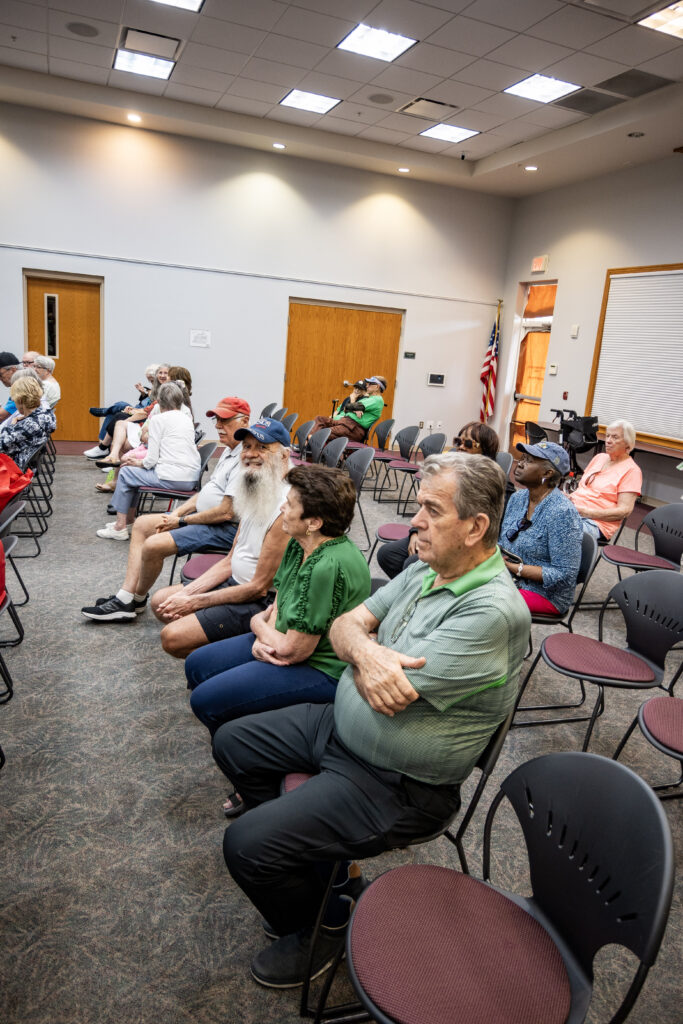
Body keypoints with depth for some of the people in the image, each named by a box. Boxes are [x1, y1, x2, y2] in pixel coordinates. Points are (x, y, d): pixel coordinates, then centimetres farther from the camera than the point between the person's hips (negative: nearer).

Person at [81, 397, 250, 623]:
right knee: (142, 524, 10)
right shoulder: (230, 451, 14)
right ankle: (125, 598, 5)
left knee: (153, 545, -23)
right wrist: (178, 513, 5)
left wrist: (182, 521, -12)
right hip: (203, 516, 11)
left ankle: (138, 598, 5)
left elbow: (226, 512, -25)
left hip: (224, 528, -11)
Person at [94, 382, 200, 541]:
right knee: (138, 472, 28)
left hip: (171, 478, -8)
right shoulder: (187, 419, 16)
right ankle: (129, 518, 37)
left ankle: (120, 526, 18)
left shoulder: (159, 419, -5)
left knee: (126, 472, 15)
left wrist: (139, 463, 12)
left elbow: (151, 459, -9)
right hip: (192, 479, 8)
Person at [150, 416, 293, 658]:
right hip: (235, 584, 10)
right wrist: (186, 593, 0)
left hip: (261, 602, -10)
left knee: (173, 637, -20)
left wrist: (194, 602, -15)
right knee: (161, 601, 15)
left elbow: (259, 587, -23)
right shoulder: (254, 496, 6)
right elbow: (230, 561, 12)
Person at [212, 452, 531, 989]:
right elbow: (343, 625, -1)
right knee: (232, 742, 16)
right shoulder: (427, 569, -1)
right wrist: (365, 651, -24)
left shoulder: (492, 611, -28)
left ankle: (320, 927, 18)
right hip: (341, 724, 9)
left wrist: (363, 657, -7)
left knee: (246, 844, -14)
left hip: (395, 783, -9)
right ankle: (317, 856, 26)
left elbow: (389, 696, -29)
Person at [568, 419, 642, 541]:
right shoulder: (599, 457, 22)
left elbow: (624, 511, -8)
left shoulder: (631, 470, 0)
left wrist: (586, 512, -17)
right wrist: (568, 497, 3)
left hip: (596, 522, -7)